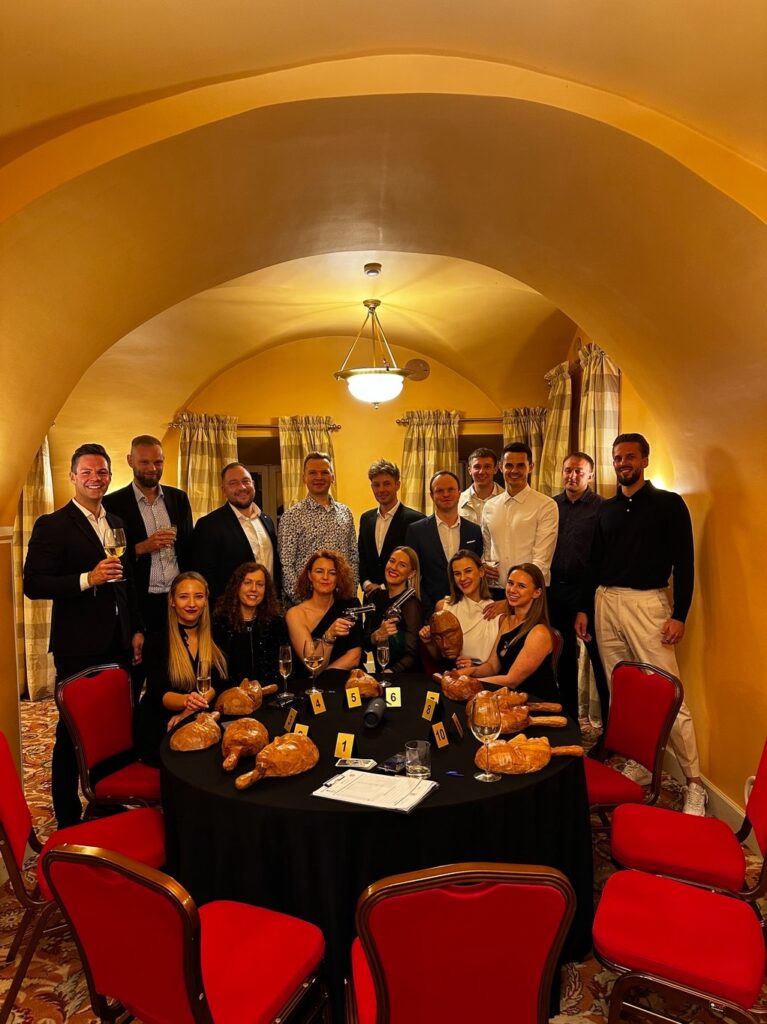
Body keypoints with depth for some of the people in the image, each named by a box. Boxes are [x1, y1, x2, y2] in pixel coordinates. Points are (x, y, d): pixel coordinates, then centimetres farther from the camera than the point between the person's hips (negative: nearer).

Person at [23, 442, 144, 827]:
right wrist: (88, 579, -24)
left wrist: (136, 630, 14)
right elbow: (33, 585, -13)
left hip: (118, 643, 6)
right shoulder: (52, 525, -6)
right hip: (78, 646, -5)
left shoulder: (117, 524, 12)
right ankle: (67, 817, 22)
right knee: (73, 733, 6)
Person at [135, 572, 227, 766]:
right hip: (160, 728, -4)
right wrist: (186, 700, -35)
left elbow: (217, 684, -3)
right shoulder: (157, 640, -6)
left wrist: (190, 709, -21)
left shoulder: (214, 638, 6)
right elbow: (159, 694, -14)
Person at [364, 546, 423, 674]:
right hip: (379, 672, 4)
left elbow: (412, 655, -13)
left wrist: (388, 673, -26)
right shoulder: (375, 595, 2)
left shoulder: (411, 603, -12)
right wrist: (378, 635, -16)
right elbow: (366, 644, 3)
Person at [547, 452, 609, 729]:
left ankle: (610, 723, 16)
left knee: (600, 658, 2)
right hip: (556, 590, 5)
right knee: (563, 658, 15)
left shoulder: (601, 507, -5)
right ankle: (569, 717, 29)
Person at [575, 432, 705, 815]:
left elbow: (684, 562, -4)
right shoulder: (606, 509, 13)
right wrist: (584, 608, 12)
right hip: (606, 602, 5)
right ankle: (638, 764, 22)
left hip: (648, 603, -5)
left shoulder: (669, 504, 0)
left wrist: (679, 614, -11)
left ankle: (694, 783, 6)